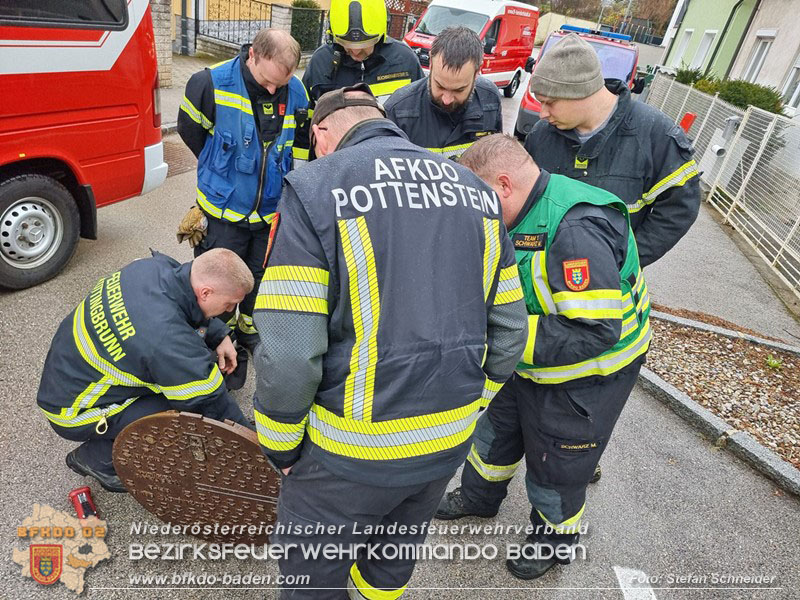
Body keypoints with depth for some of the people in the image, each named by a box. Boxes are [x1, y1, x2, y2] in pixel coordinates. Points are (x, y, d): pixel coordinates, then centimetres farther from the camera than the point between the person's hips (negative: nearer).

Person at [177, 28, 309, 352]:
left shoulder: (296, 92, -8)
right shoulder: (211, 83, -17)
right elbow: (190, 131, 0)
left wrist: (279, 181, 9)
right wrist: (226, 169, 9)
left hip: (272, 209, 3)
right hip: (224, 208, -2)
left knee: (262, 276, 17)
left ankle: (251, 326, 42)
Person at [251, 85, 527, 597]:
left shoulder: (313, 188, -15)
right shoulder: (474, 189, 3)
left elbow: (287, 355, -21)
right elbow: (508, 331, 5)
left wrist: (280, 447, -3)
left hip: (355, 451, -5)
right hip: (449, 443, 6)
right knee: (395, 558, 33)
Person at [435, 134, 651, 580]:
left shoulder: (578, 229, -34)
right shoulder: (524, 212, -4)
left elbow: (597, 330, -36)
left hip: (585, 379, -8)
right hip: (530, 362, 8)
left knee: (556, 466, 15)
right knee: (498, 427, 26)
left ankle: (556, 538, 46)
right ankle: (481, 495, 55)